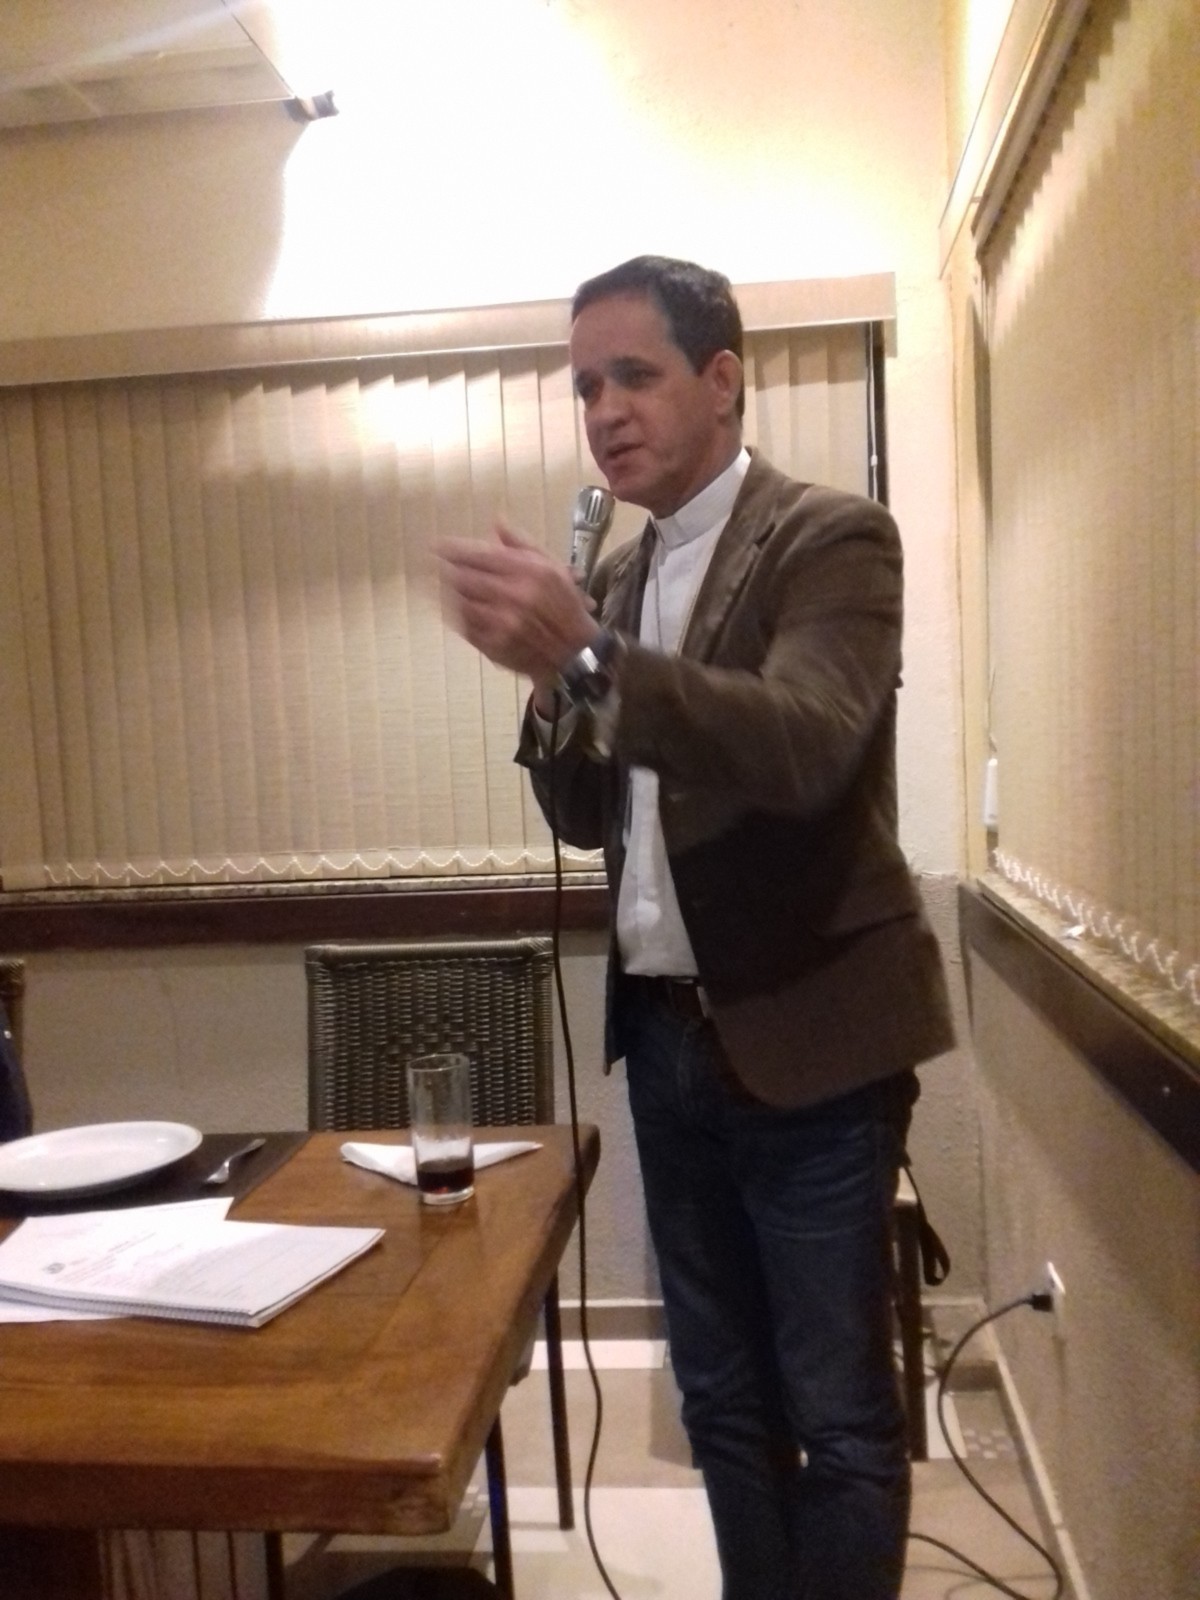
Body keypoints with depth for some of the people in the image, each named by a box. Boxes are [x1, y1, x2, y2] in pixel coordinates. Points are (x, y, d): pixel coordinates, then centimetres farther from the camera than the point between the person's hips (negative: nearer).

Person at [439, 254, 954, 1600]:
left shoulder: (833, 538, -10)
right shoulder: (620, 576, 11)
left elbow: (806, 745, -28)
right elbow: (588, 816, 9)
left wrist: (585, 654, -40)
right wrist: (548, 682, -10)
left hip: (808, 1037, -6)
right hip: (668, 1036, 7)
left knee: (837, 1409, 7)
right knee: (722, 1398, 19)